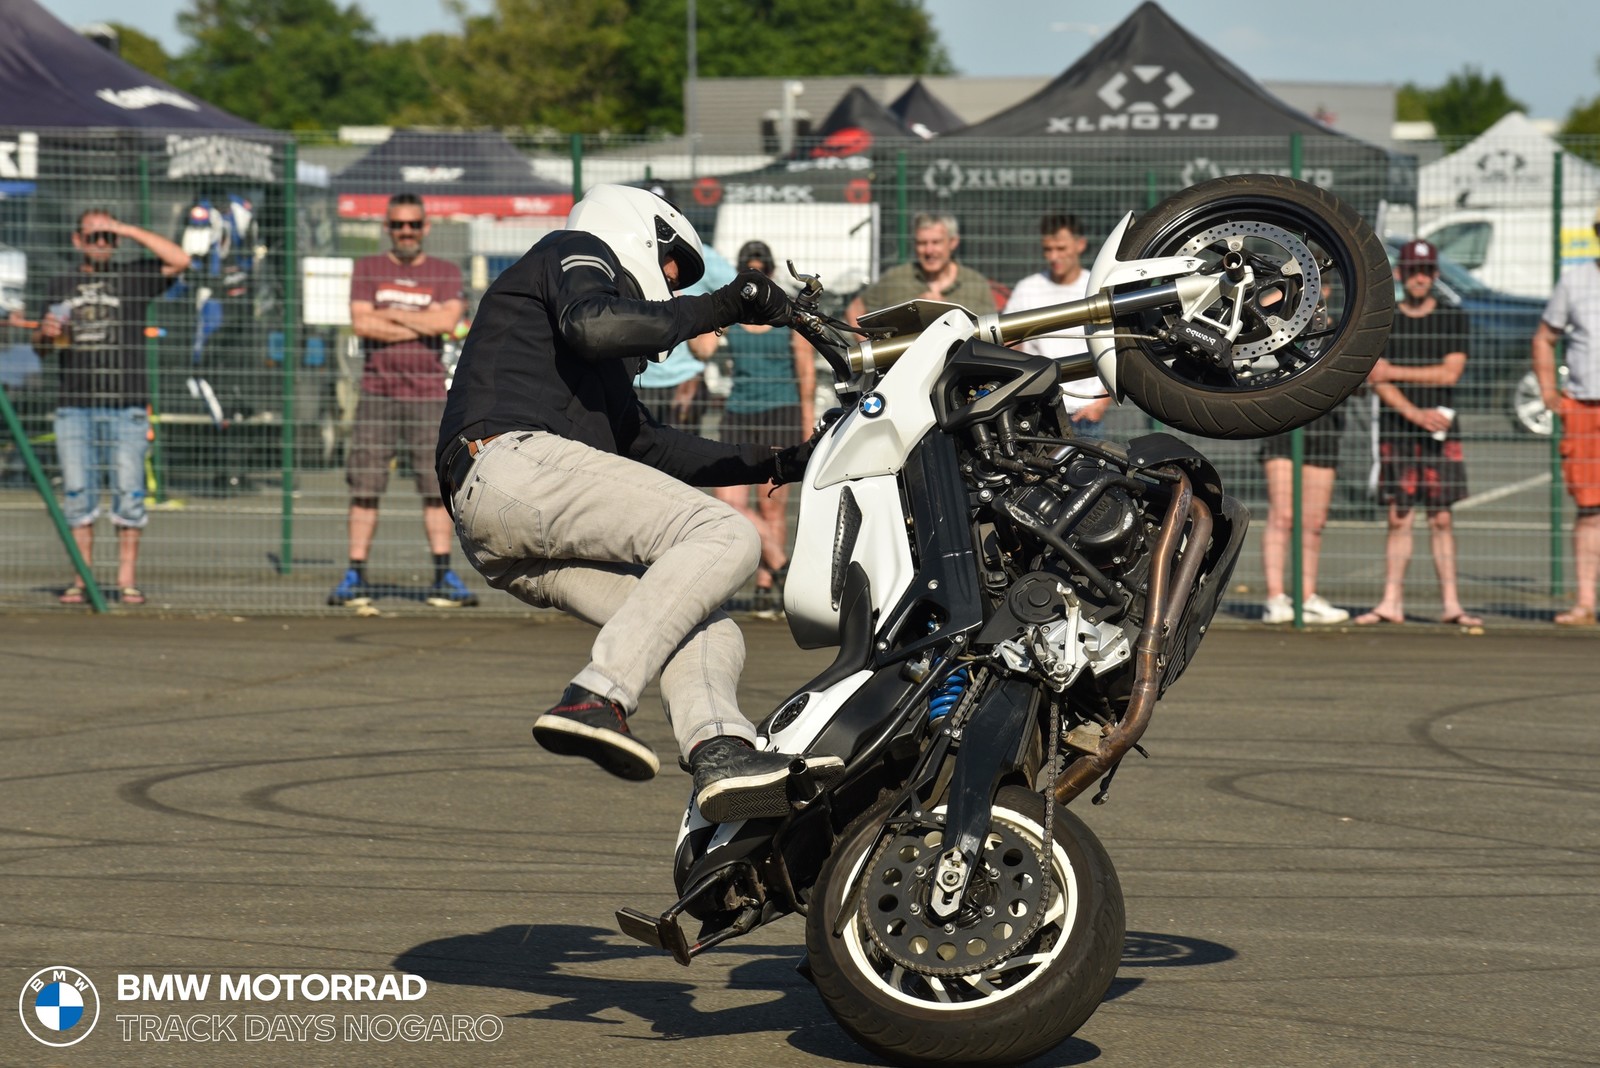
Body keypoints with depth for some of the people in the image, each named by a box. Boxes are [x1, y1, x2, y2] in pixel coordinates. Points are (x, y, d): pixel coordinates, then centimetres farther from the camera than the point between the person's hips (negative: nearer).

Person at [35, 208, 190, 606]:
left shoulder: (133, 277, 7)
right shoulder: (60, 286, 16)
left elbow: (179, 260, -9)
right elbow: (41, 349, 21)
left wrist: (129, 230, -7)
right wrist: (45, 332, -3)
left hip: (126, 406, -2)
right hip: (74, 408, 2)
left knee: (129, 493, -4)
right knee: (77, 494, 0)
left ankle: (127, 578, 0)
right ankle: (82, 578, 4)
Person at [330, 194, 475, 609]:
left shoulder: (446, 273, 9)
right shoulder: (367, 269, 9)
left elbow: (448, 321, -9)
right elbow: (361, 323, -6)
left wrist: (390, 313, -5)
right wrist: (422, 325, -6)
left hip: (428, 395, 0)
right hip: (377, 393, 0)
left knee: (437, 487, -3)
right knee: (364, 487, -4)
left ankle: (443, 577, 0)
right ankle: (355, 577, -1)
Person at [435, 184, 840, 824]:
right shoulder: (577, 253, 12)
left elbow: (651, 446, 40)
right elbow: (592, 324, -11)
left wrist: (774, 464, 36)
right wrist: (711, 310, -6)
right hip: (517, 457, -10)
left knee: (709, 635, 0)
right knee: (724, 537, -20)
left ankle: (721, 755, -28)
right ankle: (595, 698, -32)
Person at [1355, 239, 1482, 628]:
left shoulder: (1453, 318, 6)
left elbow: (1450, 373, -6)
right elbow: (1376, 380, -2)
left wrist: (1394, 372, -8)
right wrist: (1414, 413, -15)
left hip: (1440, 429, 0)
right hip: (1395, 430, 0)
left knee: (1441, 518, 0)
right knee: (1398, 517, 1)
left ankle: (1450, 605, 1)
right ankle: (1391, 603, 3)